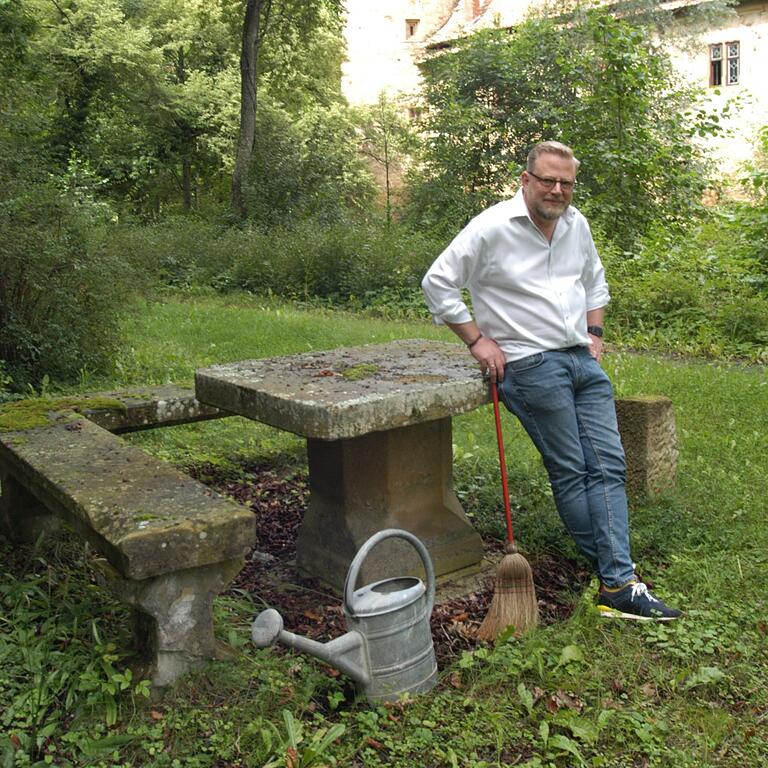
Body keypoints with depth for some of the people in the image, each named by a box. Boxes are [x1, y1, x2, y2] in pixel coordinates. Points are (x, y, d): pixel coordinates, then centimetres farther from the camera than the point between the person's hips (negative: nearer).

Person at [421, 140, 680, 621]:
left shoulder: (576, 224, 11)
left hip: (584, 361, 7)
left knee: (609, 466, 0)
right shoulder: (492, 228, -9)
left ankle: (619, 583, 2)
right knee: (571, 472, -3)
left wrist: (595, 334, 16)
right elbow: (438, 283, -6)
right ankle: (618, 580, 6)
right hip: (531, 365, -7)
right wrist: (477, 341, -7)